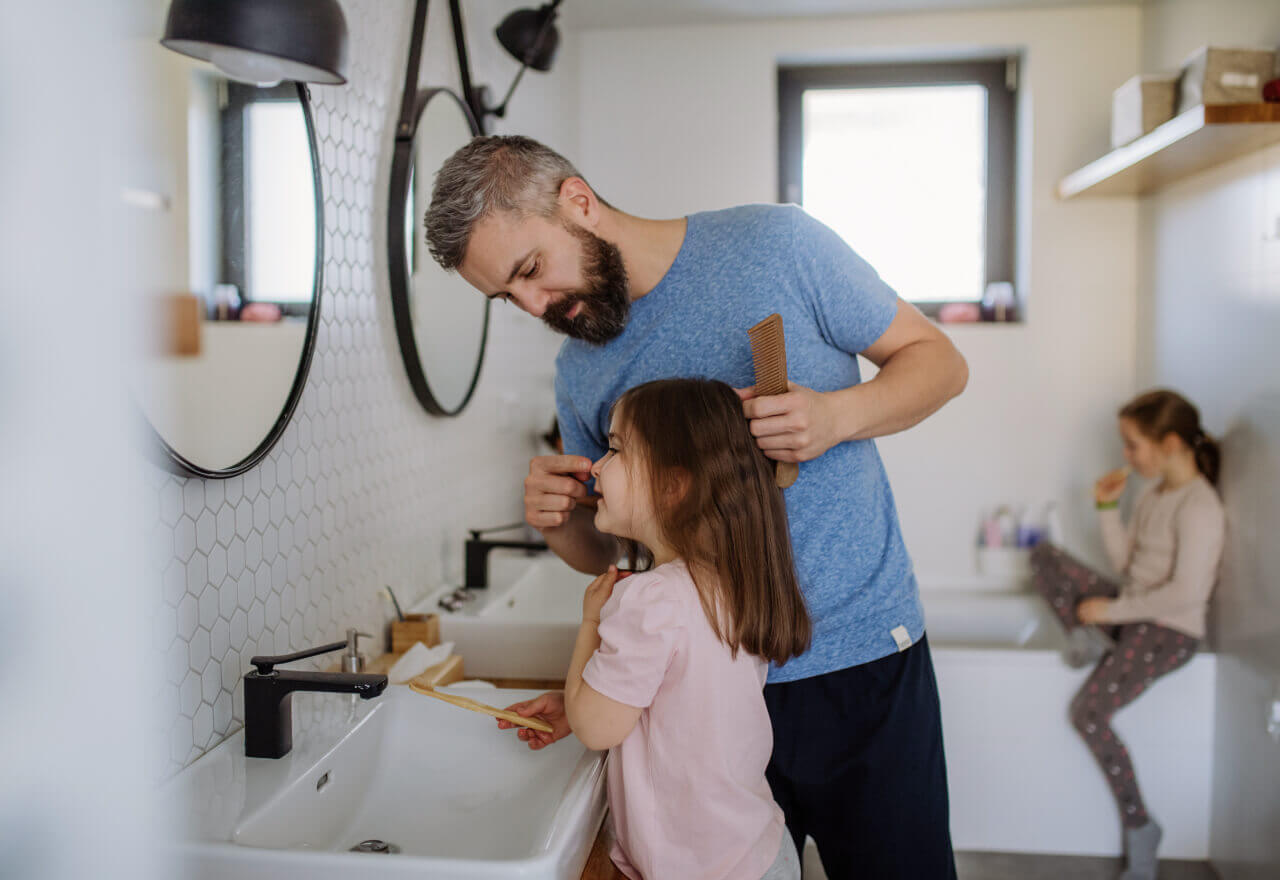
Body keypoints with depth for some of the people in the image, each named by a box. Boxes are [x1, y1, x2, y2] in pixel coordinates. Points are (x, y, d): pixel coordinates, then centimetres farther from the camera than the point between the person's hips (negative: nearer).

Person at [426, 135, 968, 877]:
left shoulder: (774, 244, -7)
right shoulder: (578, 374, 6)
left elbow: (939, 360, -1)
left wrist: (836, 415, -20)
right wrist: (559, 522, -9)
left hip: (864, 658, -2)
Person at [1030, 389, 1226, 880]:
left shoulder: (1199, 507, -20)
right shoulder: (1154, 494, 8)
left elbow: (1187, 593, -26)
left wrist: (1114, 610, -19)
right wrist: (1107, 509, 3)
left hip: (1169, 631, -9)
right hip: (1130, 614, 9)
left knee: (1089, 712, -23)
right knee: (1044, 557, 3)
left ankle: (1139, 827, -8)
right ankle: (1089, 640, -9)